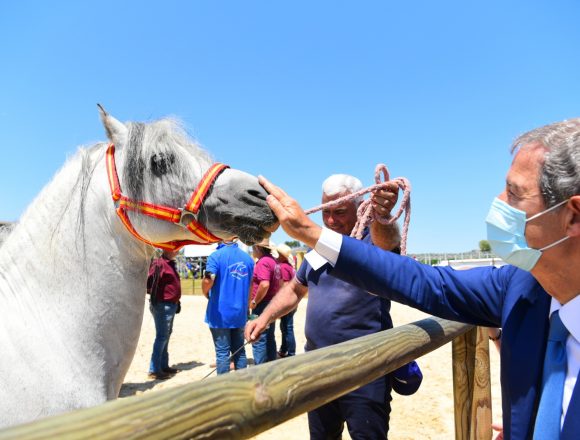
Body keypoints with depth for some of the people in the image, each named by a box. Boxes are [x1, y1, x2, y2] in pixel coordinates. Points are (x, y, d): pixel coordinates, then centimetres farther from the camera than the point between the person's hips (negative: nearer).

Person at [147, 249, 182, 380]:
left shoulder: (171, 263, 12)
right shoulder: (159, 264, -17)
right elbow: (147, 282, -25)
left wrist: (176, 302, 12)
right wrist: (155, 294, -13)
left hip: (170, 305, 10)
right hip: (162, 305, -10)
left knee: (166, 335, 16)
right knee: (162, 337, -3)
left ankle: (164, 366, 28)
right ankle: (154, 370, 6)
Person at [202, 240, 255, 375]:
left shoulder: (216, 256, -10)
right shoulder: (248, 258, 8)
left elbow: (208, 280, -22)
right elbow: (252, 285, 14)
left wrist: (206, 294, -1)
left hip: (220, 313, -5)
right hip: (240, 313, 5)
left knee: (222, 352, 3)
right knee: (239, 351, 14)